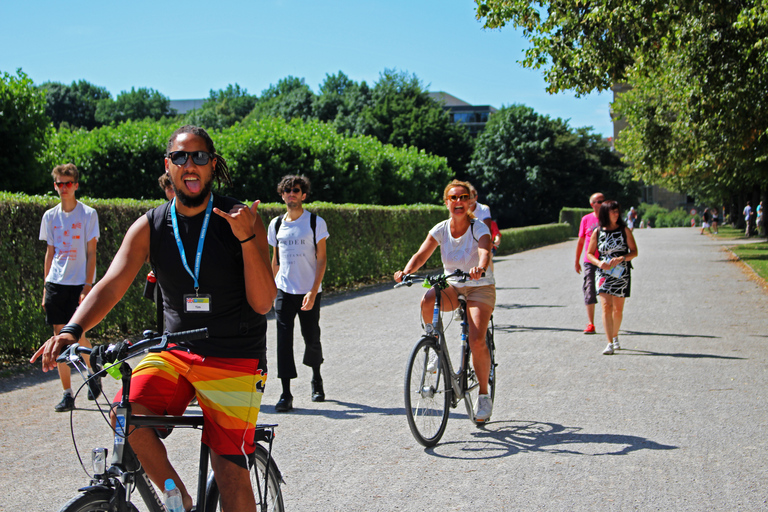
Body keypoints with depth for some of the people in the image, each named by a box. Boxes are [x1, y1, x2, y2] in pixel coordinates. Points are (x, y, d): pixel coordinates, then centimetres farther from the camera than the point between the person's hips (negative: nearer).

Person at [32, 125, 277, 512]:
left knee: (231, 473, -8)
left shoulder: (241, 220, -7)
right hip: (174, 353, 3)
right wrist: (72, 330, -26)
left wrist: (247, 238, -25)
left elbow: (262, 303, -12)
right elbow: (111, 286, -8)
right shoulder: (149, 227, 1)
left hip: (235, 360, -3)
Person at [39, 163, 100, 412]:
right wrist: (46, 287, 9)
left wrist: (88, 286, -11)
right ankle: (67, 394, 8)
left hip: (79, 283, -4)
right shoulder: (50, 216, 9)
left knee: (78, 335, -9)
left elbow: (91, 253, -4)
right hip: (56, 283, 4)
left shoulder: (88, 214, -2)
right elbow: (50, 252, 13)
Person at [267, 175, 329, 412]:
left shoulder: (316, 222, -3)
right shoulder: (276, 224, 8)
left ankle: (316, 380, 33)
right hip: (284, 291, 2)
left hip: (309, 292, -2)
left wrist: (313, 291, -15)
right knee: (284, 339, -7)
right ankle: (286, 394, -5)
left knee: (311, 339, 6)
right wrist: (272, 287, 12)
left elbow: (321, 259, -6)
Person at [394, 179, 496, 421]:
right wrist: (406, 271, -35)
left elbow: (485, 252, -34)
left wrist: (480, 267, -57)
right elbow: (421, 255, -14)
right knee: (427, 301, -33)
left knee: (477, 340, -22)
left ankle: (484, 394, -4)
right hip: (453, 287, 3)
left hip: (480, 287, -3)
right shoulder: (441, 230, -4)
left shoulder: (479, 229, -14)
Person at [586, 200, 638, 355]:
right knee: (606, 306, -14)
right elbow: (589, 253, 7)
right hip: (604, 273, -1)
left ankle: (615, 337, 31)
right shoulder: (597, 232, 3)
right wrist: (599, 263, -12)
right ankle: (610, 344, -16)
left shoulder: (624, 230, 2)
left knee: (618, 309, 7)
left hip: (622, 273, 1)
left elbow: (634, 251, 1)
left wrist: (621, 258, -17)